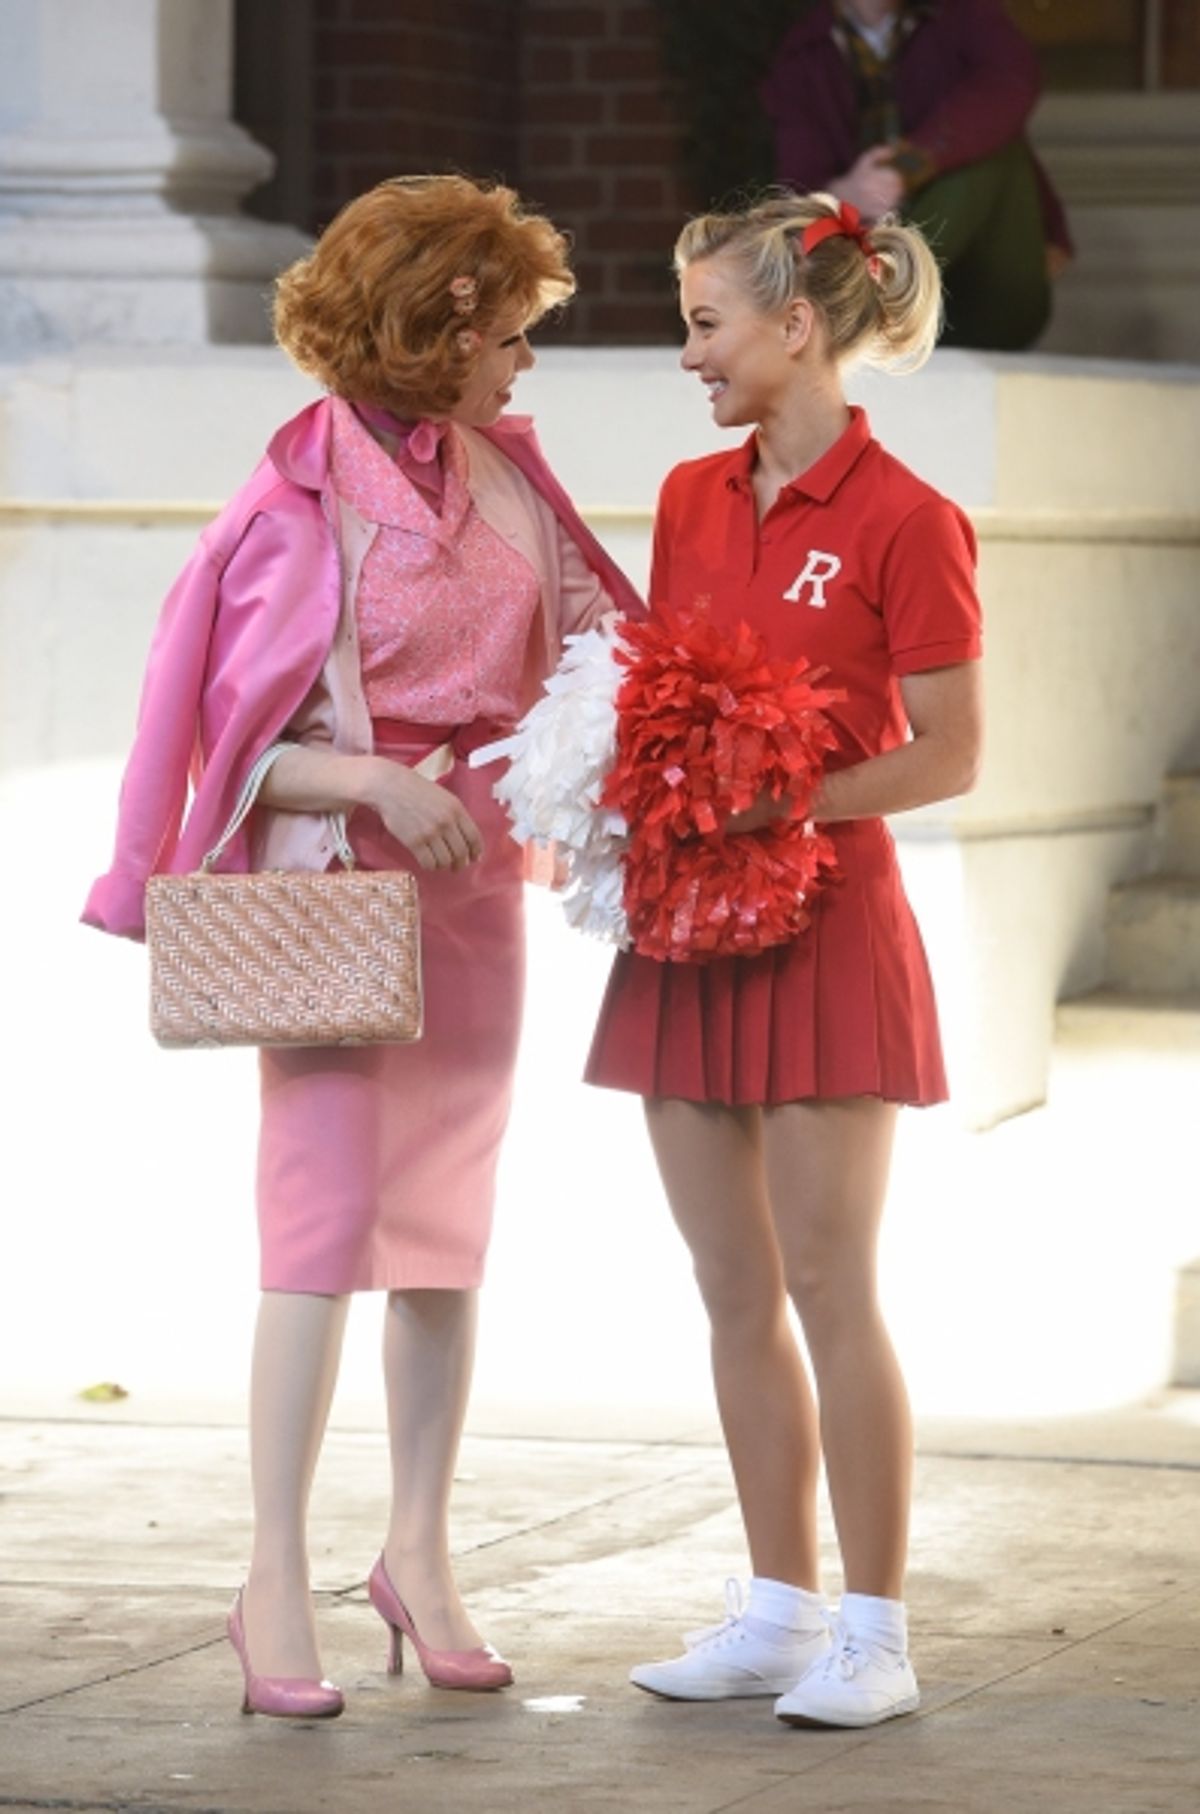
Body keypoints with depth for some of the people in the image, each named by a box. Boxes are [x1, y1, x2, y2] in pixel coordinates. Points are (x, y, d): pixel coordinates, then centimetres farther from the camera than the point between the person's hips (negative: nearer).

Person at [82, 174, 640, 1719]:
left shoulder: (503, 469, 7)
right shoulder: (306, 500, -11)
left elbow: (571, 638, 15)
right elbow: (238, 735, -10)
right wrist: (378, 783, -23)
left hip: (477, 877, 6)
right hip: (337, 876, -6)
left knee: (449, 1225, 9)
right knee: (326, 1220, -8)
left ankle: (419, 1554, 19)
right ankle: (277, 1579, -2)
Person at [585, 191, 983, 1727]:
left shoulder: (903, 522, -10)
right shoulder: (692, 500, 11)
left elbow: (949, 759, -10)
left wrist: (780, 803, -19)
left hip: (826, 929, -6)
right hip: (690, 929, 7)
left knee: (830, 1285, -4)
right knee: (733, 1292, 9)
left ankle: (874, 1633, 3)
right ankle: (779, 1610, 17)